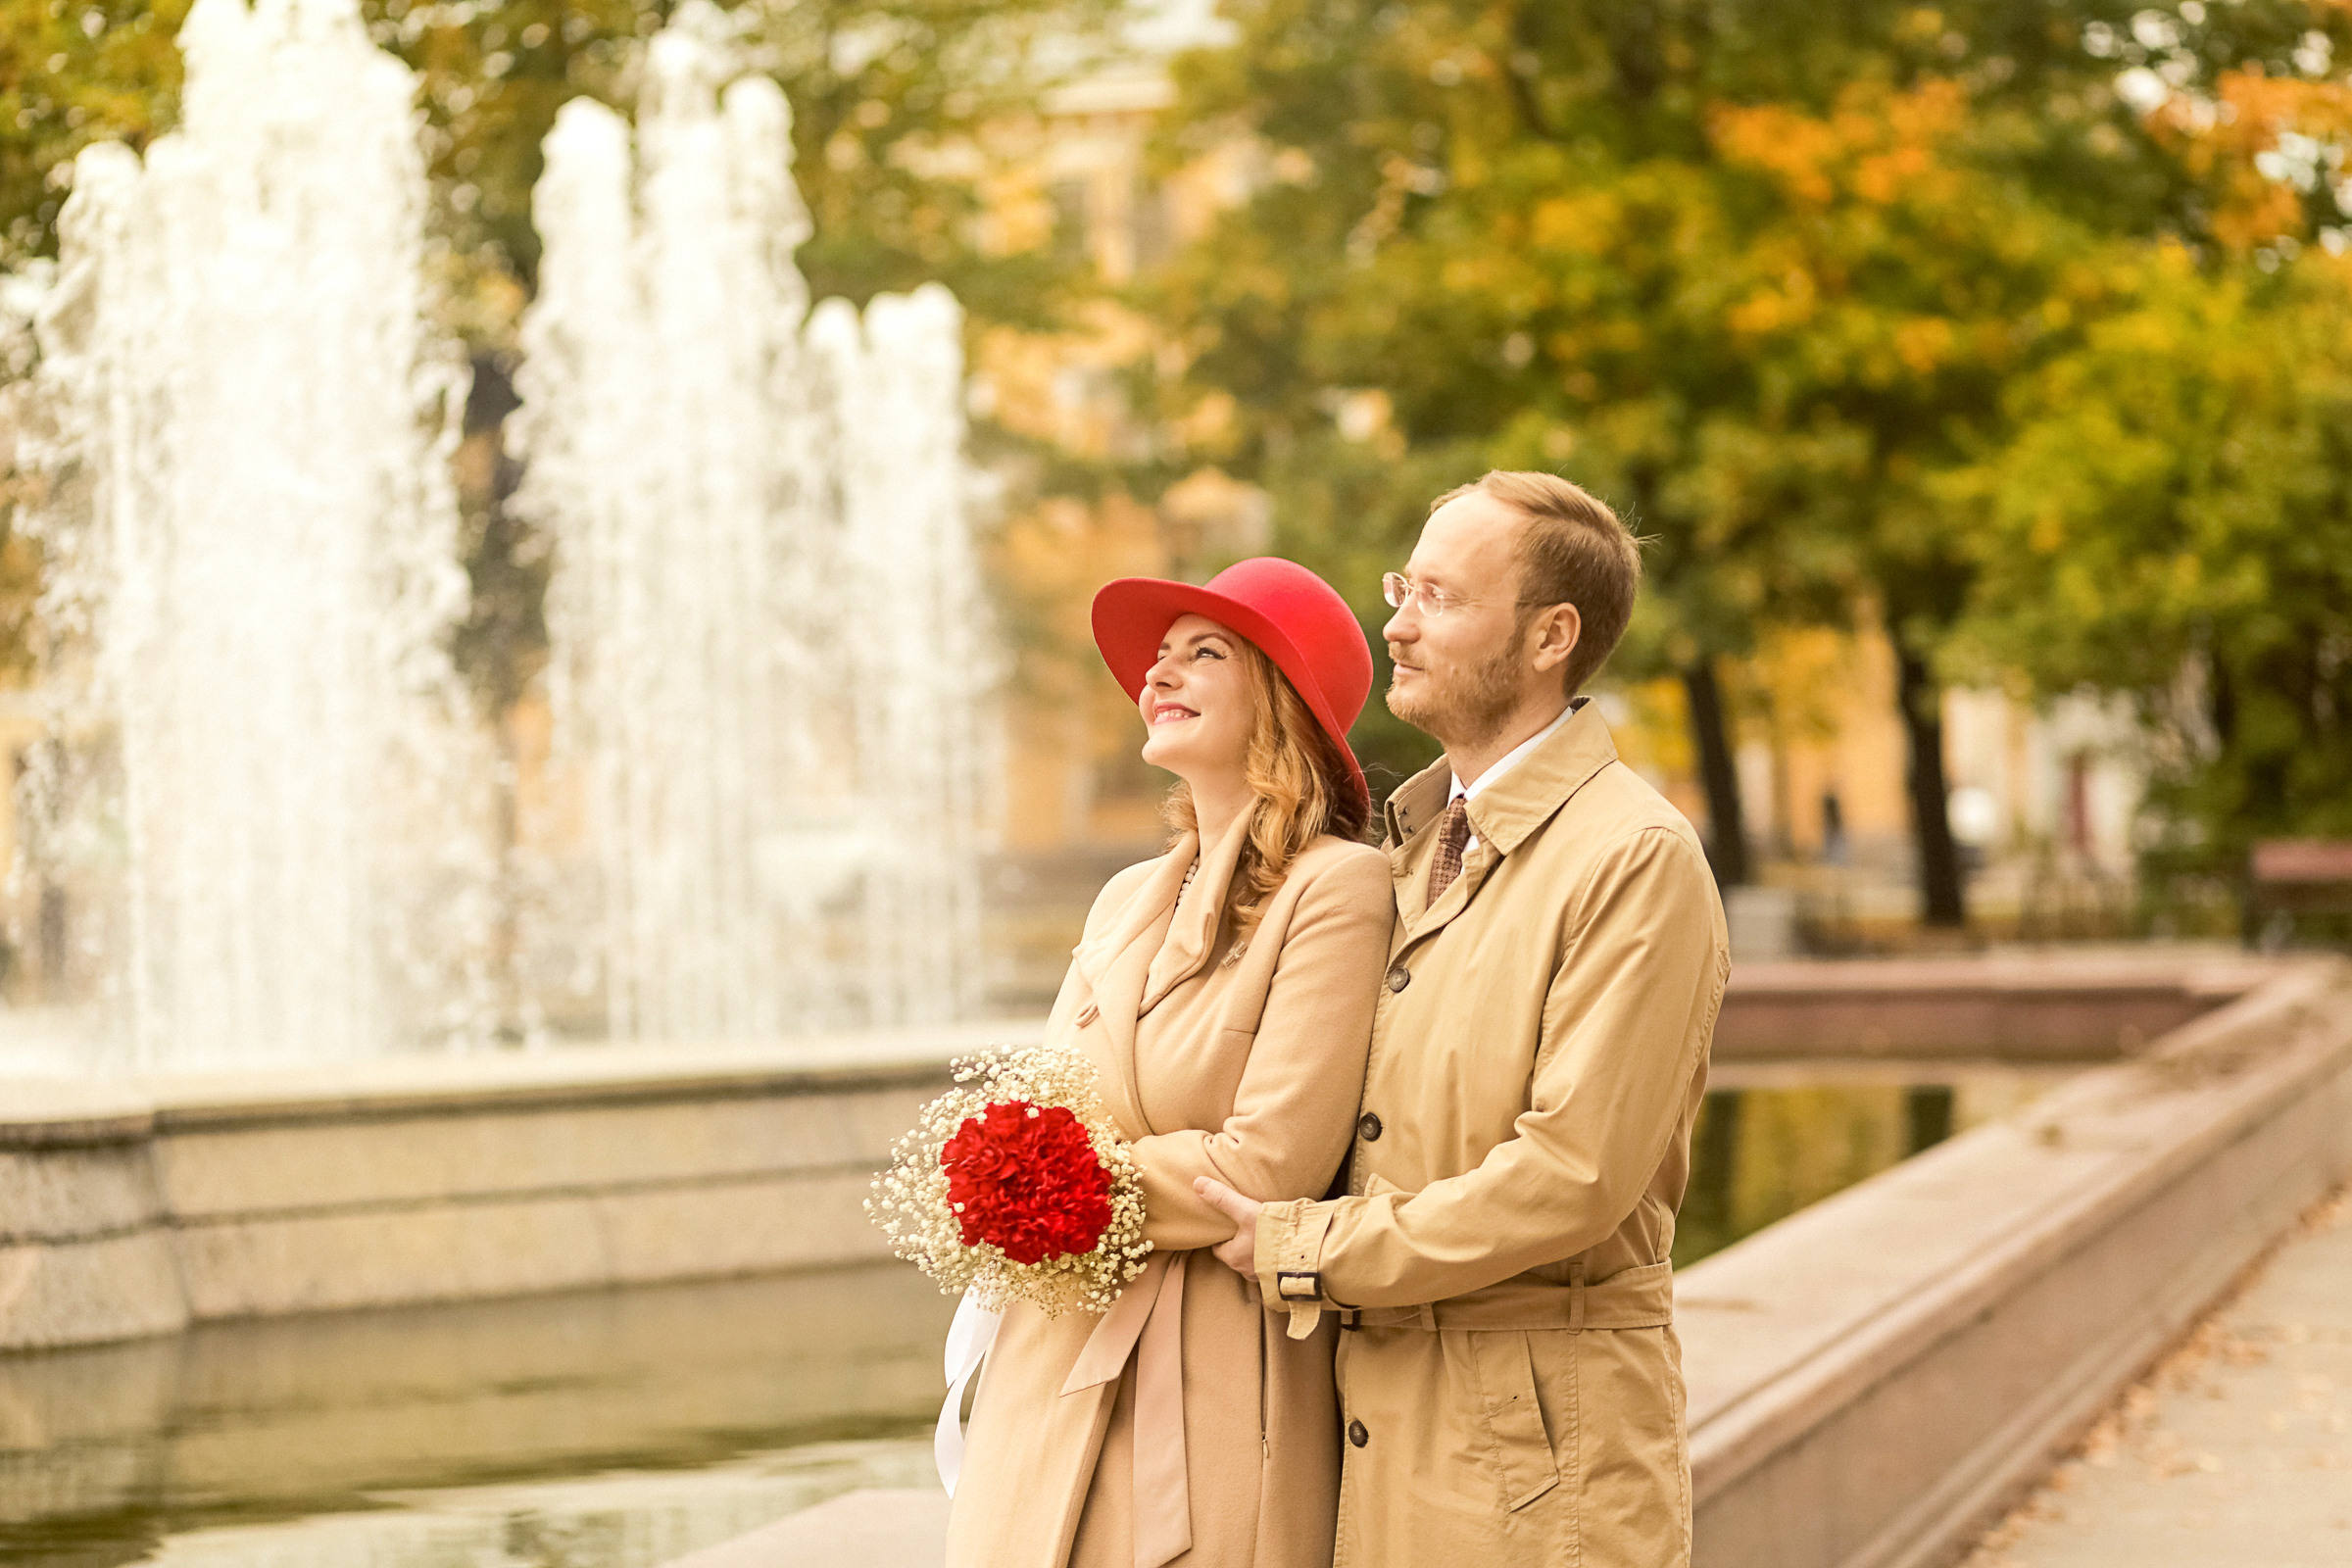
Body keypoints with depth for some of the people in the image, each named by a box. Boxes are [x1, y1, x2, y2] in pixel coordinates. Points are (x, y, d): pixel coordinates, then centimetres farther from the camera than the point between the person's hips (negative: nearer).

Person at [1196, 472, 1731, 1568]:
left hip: (1541, 1446, -7)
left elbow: (1573, 1176, -19)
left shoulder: (1640, 861, -12)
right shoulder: (1416, 845, 15)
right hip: (1385, 1419, 7)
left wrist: (1304, 1251, -12)